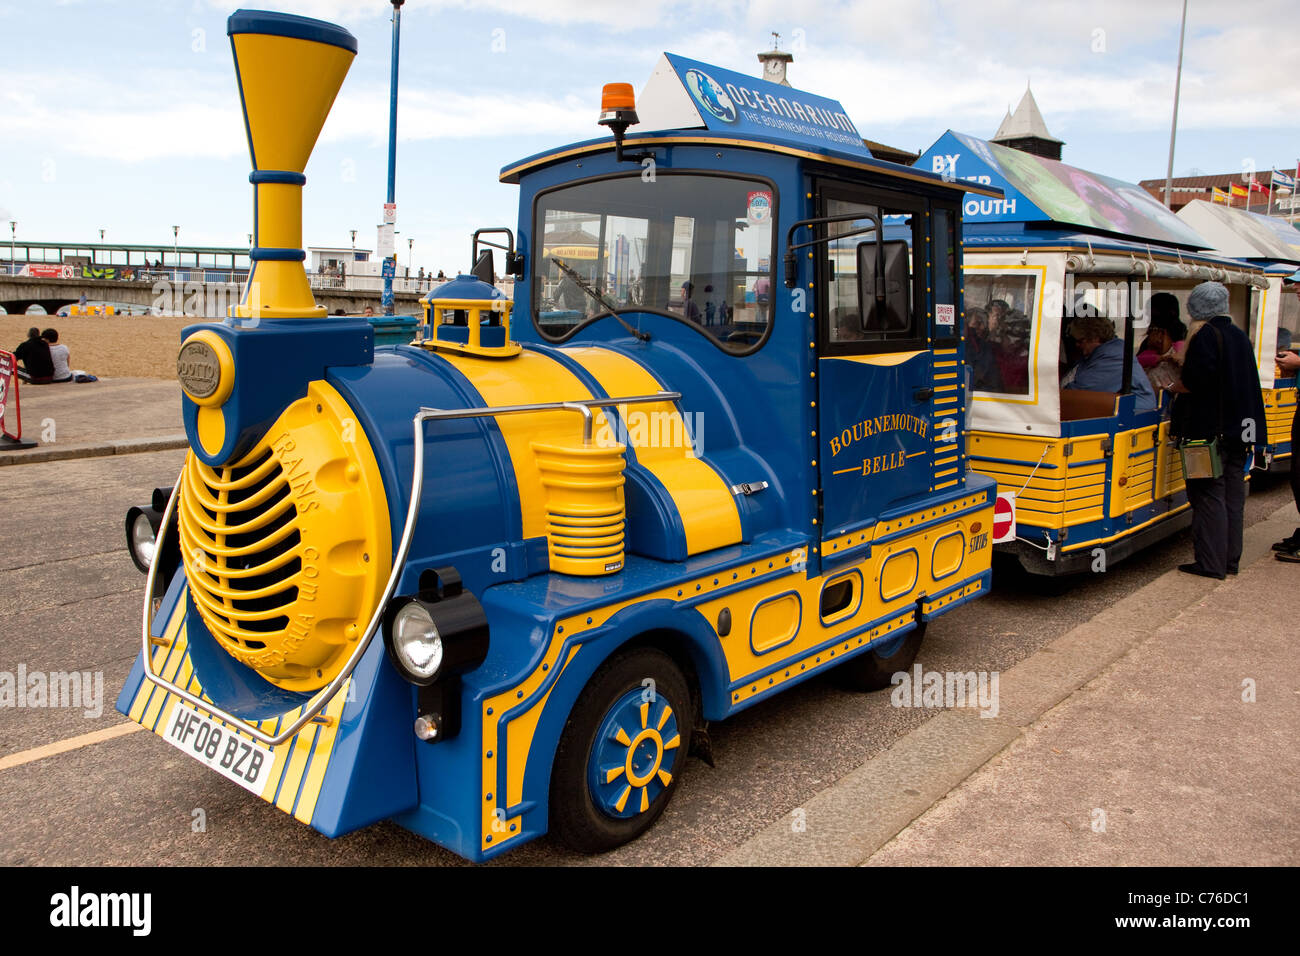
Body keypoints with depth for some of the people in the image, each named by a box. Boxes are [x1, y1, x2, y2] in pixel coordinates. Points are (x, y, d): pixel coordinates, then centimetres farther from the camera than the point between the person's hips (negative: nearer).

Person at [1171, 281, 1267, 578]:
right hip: (1240, 428, 8)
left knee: (1208, 495, -4)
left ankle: (1211, 563, -2)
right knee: (1233, 494, 12)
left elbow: (1195, 383, -23)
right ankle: (1230, 559, 19)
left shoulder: (1205, 336, -13)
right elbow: (1247, 383, 16)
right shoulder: (1240, 336, 12)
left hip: (1209, 429, -8)